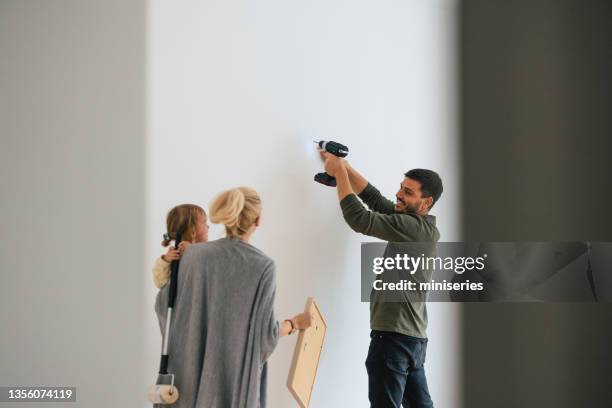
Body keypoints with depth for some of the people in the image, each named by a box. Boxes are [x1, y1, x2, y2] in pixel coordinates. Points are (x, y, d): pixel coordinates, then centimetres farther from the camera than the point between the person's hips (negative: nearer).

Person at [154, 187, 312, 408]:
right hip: (234, 377, -3)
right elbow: (265, 332, -9)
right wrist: (295, 323, 11)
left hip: (190, 372, 3)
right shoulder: (263, 266, -10)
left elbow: (163, 305, 4)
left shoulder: (194, 254, -3)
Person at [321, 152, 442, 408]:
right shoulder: (413, 221, 11)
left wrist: (339, 173, -11)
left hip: (395, 338, -10)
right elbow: (373, 198, 13)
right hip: (414, 337, 10)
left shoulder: (415, 227, -17)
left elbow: (359, 220, -20)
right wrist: (344, 166, 4)